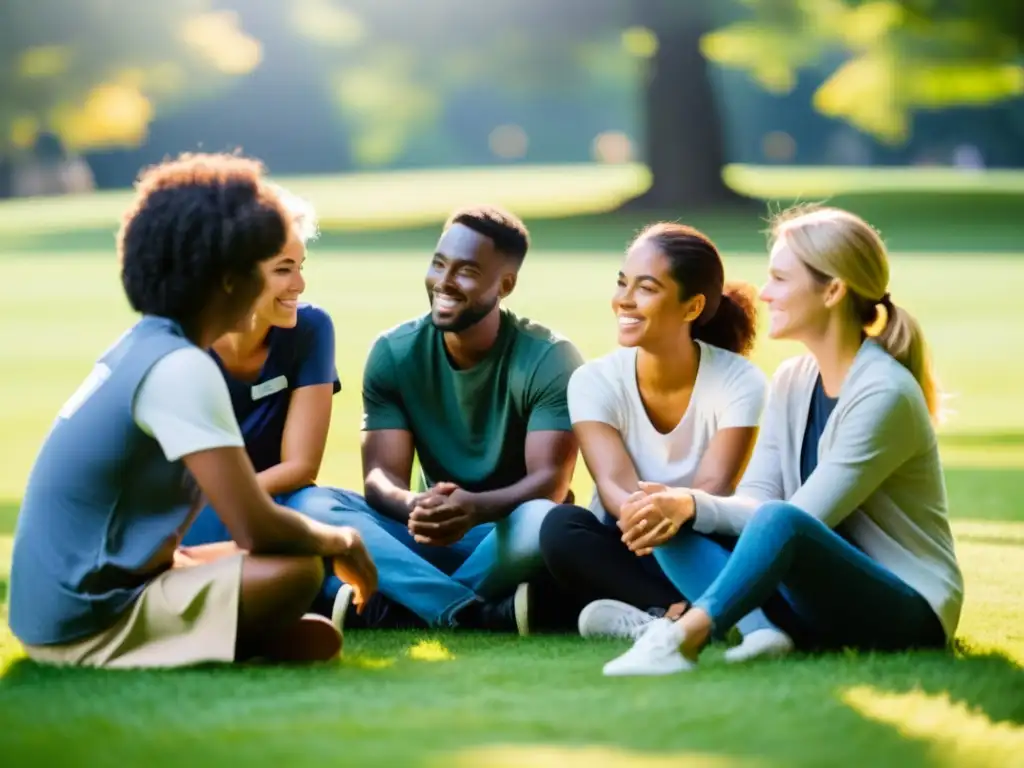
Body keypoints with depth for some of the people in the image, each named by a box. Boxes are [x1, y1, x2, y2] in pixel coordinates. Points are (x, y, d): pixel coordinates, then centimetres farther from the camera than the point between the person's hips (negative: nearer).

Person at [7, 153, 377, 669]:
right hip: (86, 620, -10)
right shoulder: (180, 369, -18)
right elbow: (258, 530, -21)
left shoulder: (140, 348, 11)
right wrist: (339, 541, -1)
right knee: (298, 570, -20)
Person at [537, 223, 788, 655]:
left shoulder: (739, 382, -10)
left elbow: (715, 487, -22)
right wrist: (638, 511, -47)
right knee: (562, 526, -32)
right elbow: (614, 483, -21)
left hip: (702, 556, -2)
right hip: (626, 556, 2)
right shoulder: (595, 382, -7)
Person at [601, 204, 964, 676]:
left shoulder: (883, 393, -17)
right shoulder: (792, 381, 8)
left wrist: (693, 503, -25)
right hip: (827, 593, 8)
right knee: (675, 527, -9)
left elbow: (800, 517, -21)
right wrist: (687, 506, -19)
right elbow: (753, 497, 1)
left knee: (779, 522, -36)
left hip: (906, 611, -8)